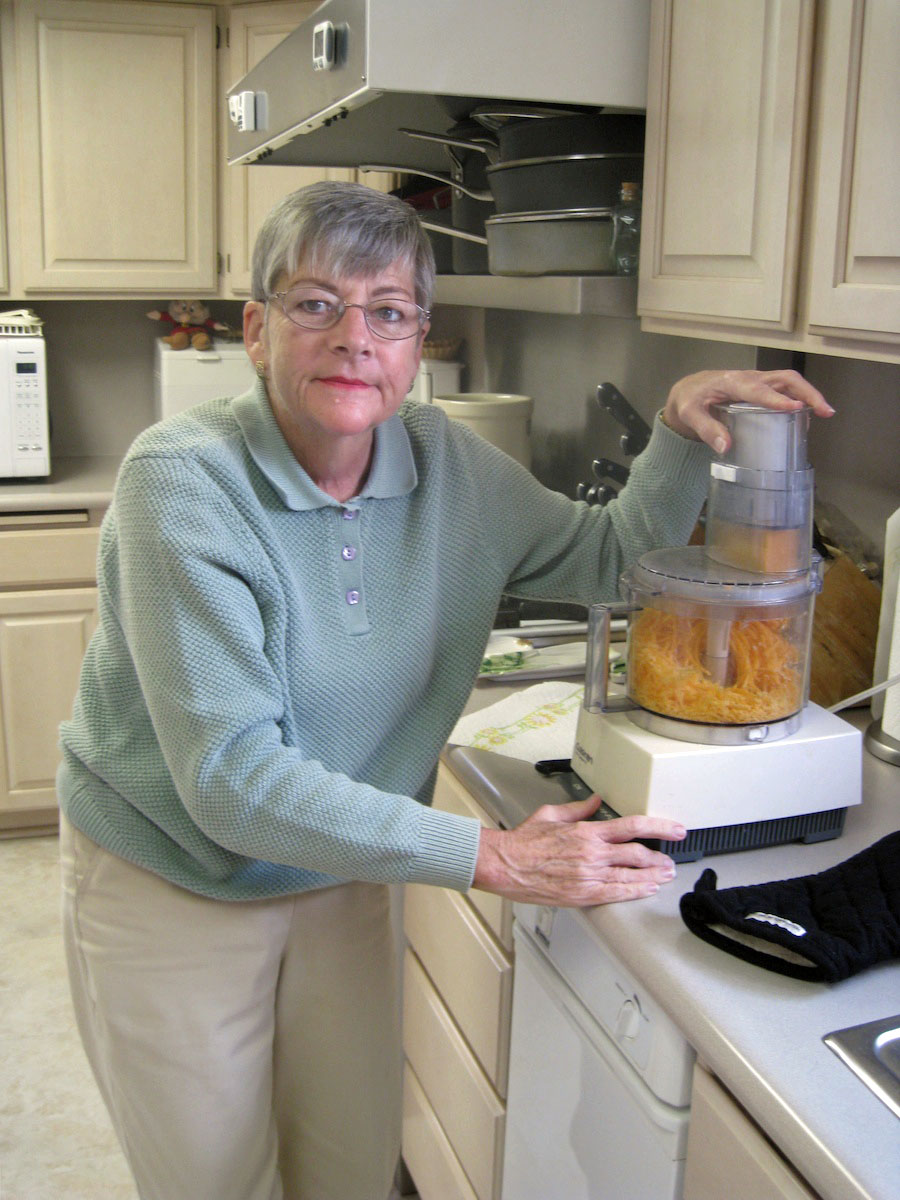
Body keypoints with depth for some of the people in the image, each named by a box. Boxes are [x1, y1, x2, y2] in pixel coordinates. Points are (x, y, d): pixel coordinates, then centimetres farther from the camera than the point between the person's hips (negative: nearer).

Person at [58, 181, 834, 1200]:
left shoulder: (447, 464, -8)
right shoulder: (183, 482, -25)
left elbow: (612, 559, 6)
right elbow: (233, 778, -30)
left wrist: (680, 426, -13)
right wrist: (492, 857, -31)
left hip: (338, 881, 5)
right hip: (170, 894, -4)